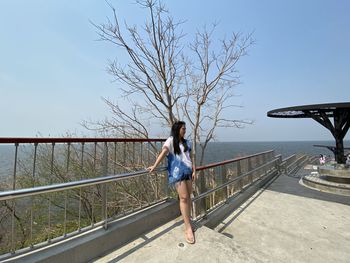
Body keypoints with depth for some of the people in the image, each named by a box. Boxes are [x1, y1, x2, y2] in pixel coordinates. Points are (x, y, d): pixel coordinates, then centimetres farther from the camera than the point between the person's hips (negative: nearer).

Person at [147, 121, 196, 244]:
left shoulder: (186, 142, 17)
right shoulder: (171, 140, 0)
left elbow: (189, 157, 15)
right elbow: (163, 152, -13)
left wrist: (193, 170, 6)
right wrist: (154, 166, -21)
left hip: (187, 171, 6)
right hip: (177, 172, -6)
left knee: (188, 196, 9)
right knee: (183, 198, -8)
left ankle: (187, 222, 26)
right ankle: (188, 228, 1)